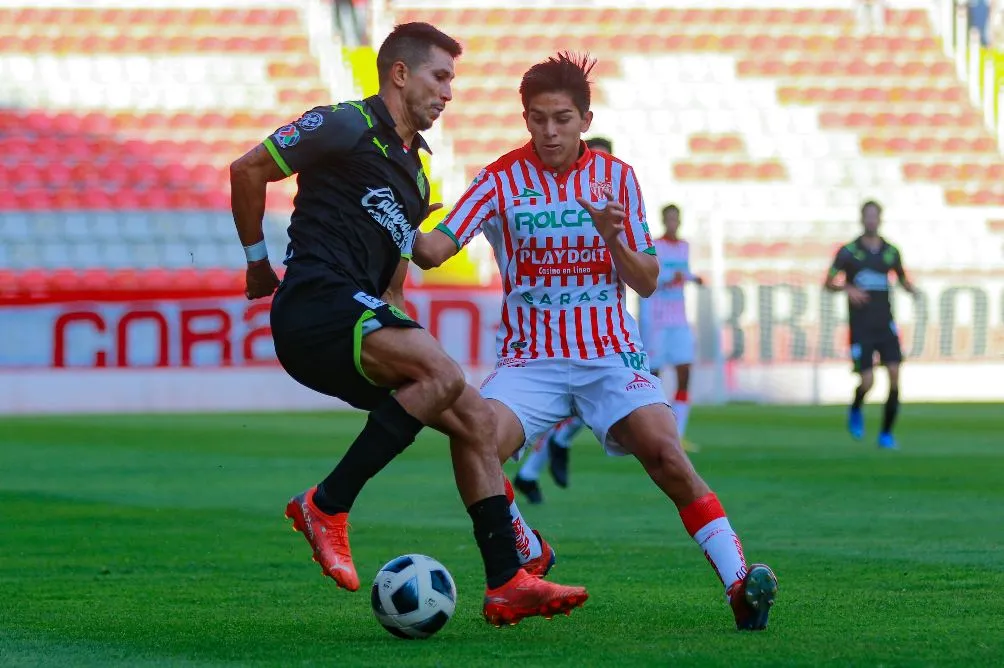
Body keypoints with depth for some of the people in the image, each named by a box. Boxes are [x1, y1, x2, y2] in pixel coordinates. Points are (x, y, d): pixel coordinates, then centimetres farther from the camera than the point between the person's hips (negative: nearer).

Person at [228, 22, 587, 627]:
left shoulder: (414, 172, 24)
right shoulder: (347, 127, -3)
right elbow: (247, 171, -1)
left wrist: (397, 326, 26)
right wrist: (259, 261, 7)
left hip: (363, 316, 9)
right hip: (316, 305, -9)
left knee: (475, 419, 2)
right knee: (444, 373, -29)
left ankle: (506, 584, 2)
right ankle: (327, 506, -22)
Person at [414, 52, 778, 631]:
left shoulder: (616, 178, 4)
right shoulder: (502, 181, 0)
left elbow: (647, 284, 2)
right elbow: (436, 249, -11)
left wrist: (612, 236, -17)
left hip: (610, 355, 0)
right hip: (531, 360, 0)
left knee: (666, 454, -24)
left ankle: (739, 582, -24)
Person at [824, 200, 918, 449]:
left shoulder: (891, 252, 5)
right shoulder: (848, 252, -3)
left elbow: (903, 279, 21)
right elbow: (828, 283, 2)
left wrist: (913, 290, -2)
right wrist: (847, 288, -18)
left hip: (885, 325, 3)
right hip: (861, 328, -3)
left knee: (894, 375, -11)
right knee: (867, 381, -11)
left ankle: (886, 433, 1)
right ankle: (855, 411, 25)